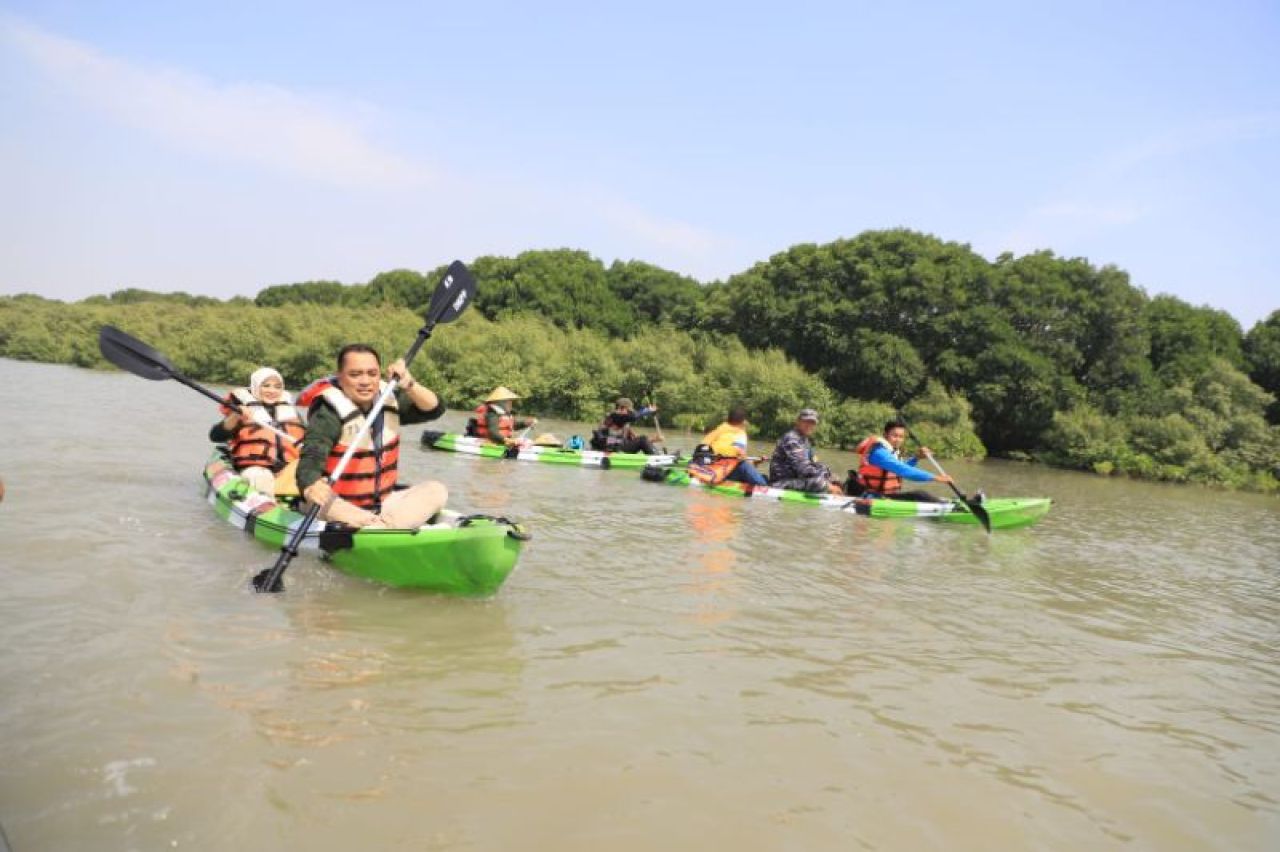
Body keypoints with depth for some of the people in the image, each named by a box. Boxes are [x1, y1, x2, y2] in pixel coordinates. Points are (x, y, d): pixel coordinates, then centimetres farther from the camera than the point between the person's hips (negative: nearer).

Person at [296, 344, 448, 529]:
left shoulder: (388, 399, 4)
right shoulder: (328, 414, -14)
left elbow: (434, 409, -4)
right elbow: (311, 458, -30)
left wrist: (409, 385, -22)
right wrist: (310, 485, -53)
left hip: (383, 504, 5)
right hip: (342, 508, -5)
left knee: (437, 491, -16)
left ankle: (375, 530, -33)